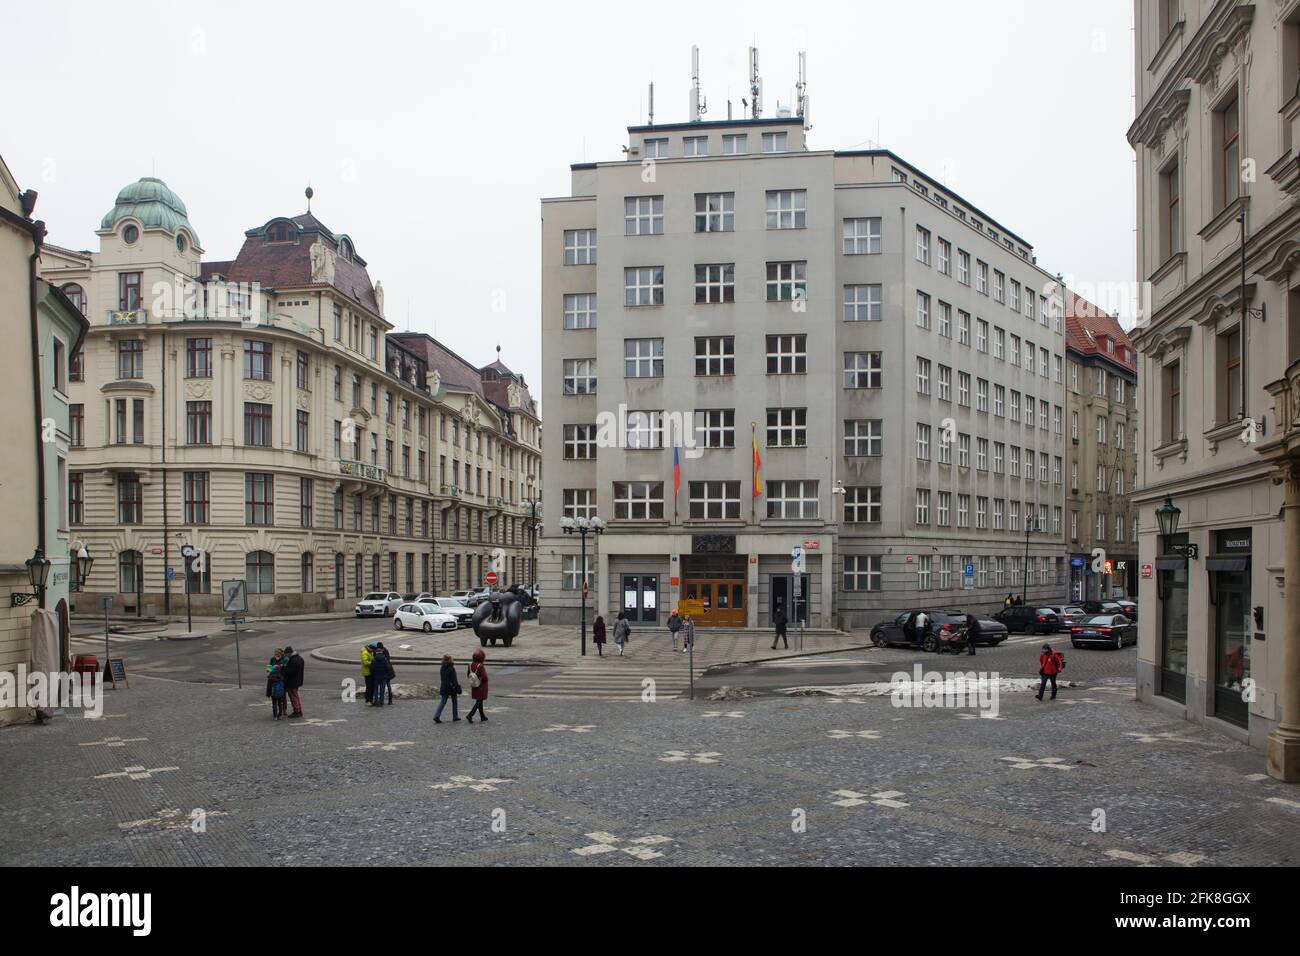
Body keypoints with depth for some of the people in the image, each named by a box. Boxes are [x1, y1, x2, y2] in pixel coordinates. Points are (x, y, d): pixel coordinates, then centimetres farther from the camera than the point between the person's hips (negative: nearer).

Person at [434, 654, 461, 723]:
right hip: (452, 688, -5)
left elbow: (441, 679, 12)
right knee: (454, 702, 12)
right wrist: (458, 689, -10)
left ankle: (436, 716, -11)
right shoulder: (451, 669, -17)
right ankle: (455, 717, 19)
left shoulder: (442, 668, 3)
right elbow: (454, 680, -16)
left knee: (442, 702, 5)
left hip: (443, 688, 5)